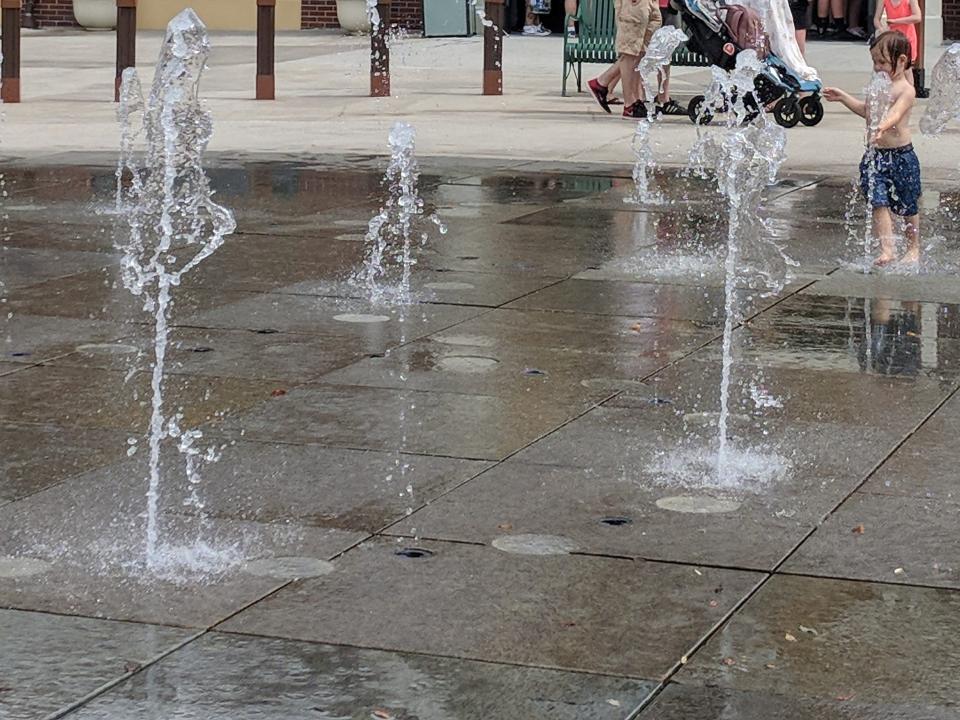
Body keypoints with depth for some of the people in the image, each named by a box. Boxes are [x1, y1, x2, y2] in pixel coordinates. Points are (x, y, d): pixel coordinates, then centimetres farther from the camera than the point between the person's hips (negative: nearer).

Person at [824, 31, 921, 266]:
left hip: (900, 155, -6)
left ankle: (913, 248, 25)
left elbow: (895, 113, -31)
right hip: (875, 156, 6)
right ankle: (887, 249, -12)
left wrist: (882, 127, -50)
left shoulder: (905, 90, -12)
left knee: (908, 206, 9)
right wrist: (843, 97, 27)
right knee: (879, 203, -8)